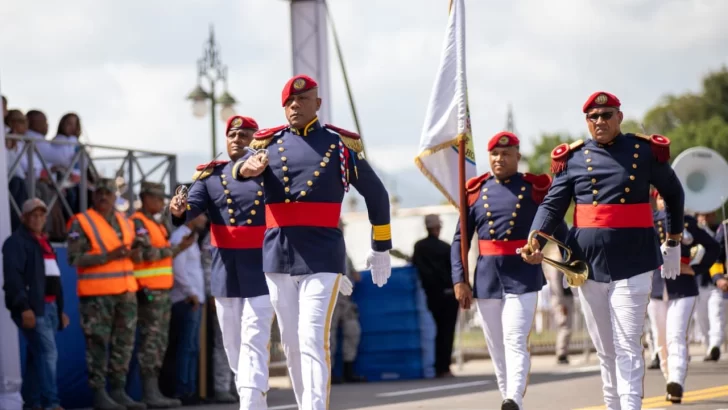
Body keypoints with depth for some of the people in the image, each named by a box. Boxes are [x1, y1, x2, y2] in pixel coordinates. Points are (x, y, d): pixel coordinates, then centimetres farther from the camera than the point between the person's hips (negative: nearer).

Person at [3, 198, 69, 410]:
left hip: (49, 306, 9)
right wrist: (24, 307, -24)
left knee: (37, 355, 8)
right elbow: (13, 277, -16)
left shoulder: (43, 242, 24)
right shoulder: (16, 242, -5)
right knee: (48, 353, -16)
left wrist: (60, 309, 24)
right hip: (32, 307, -9)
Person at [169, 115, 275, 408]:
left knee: (254, 342, -13)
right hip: (225, 272, 4)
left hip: (262, 271, -4)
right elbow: (193, 205, -9)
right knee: (233, 343, 11)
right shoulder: (210, 175, 7)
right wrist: (179, 210, -31)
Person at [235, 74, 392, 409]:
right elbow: (241, 167, -8)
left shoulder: (340, 144, 4)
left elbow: (376, 193, 12)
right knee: (291, 343, 11)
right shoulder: (269, 143, 10)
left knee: (313, 340, -14)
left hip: (322, 258, -4)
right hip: (278, 256, 4)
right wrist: (248, 167, -34)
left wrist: (381, 249, 17)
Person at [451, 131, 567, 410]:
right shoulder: (476, 192, 9)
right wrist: (459, 280, 0)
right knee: (497, 347, 8)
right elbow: (460, 239, 9)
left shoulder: (536, 189, 2)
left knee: (515, 341, -16)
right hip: (486, 278, 4)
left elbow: (559, 230, 5)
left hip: (523, 277, -4)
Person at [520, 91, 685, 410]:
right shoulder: (572, 157, 4)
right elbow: (552, 205, 0)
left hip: (632, 264, -3)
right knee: (605, 349, 12)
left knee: (627, 347, -9)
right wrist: (536, 241, -18)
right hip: (588, 264, 3)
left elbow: (674, 193, 16)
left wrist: (673, 240, 20)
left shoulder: (645, 151, 2)